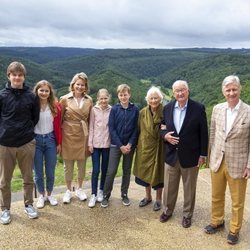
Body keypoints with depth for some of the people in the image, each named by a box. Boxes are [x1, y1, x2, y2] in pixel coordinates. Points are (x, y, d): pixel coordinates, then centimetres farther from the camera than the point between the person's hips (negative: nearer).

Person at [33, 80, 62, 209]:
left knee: (50, 171, 9)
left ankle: (49, 194, 30)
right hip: (35, 140, -1)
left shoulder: (55, 106, -1)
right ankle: (41, 195, 28)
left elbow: (57, 126, 4)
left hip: (50, 140, 2)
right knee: (38, 172, 8)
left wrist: (59, 143, 5)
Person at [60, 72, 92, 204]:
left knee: (82, 164, 12)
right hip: (68, 135, -2)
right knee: (68, 165, 8)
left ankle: (79, 189, 31)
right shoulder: (65, 99, -5)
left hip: (83, 135, 3)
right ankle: (68, 190, 26)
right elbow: (59, 119, -2)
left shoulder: (89, 100, 3)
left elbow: (90, 119, 8)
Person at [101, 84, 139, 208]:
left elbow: (136, 129, -1)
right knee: (111, 171, -2)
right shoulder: (114, 109, -4)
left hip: (130, 145, 2)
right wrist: (120, 145, -12)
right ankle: (106, 195, 14)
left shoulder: (135, 109, -2)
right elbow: (111, 128, -7)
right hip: (116, 144, -1)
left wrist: (130, 144, -10)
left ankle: (124, 194, 26)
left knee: (127, 171, 11)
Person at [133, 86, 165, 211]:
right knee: (145, 171, 13)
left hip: (158, 146, -3)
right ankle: (148, 196, 32)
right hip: (145, 146, 3)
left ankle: (158, 199, 24)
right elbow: (139, 129, 7)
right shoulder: (142, 112, 0)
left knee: (158, 171, 7)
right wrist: (138, 145, 6)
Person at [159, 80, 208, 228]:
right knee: (169, 187, 16)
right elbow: (162, 128, 11)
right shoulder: (167, 108, 1)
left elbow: (203, 133, -7)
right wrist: (165, 135, -11)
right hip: (171, 155, 3)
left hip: (190, 156, -3)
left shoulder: (198, 108, -9)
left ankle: (188, 215, 33)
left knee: (189, 188, 13)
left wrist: (203, 155, -8)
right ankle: (168, 210, 37)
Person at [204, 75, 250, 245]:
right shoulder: (217, 109, 1)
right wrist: (212, 155, 10)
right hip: (217, 162, 4)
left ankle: (234, 230, 33)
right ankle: (217, 222, 41)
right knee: (216, 197, 19)